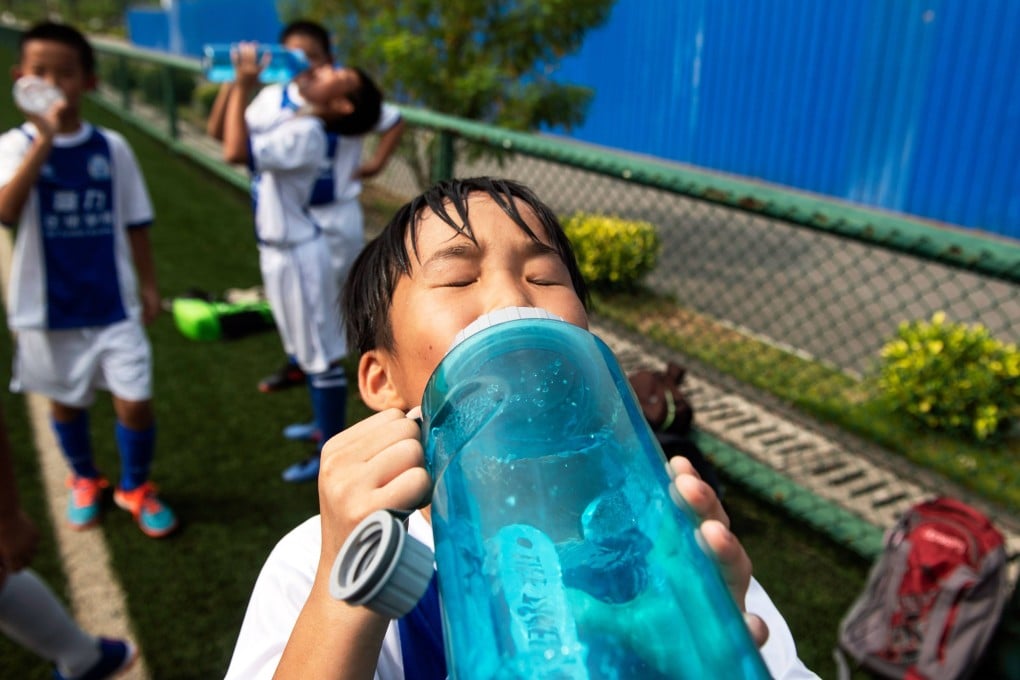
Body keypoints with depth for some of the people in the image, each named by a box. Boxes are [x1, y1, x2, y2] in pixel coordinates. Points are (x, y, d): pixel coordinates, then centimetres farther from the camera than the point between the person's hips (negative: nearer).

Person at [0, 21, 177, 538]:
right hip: (50, 308, 0)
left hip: (113, 303, 0)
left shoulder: (111, 147, -2)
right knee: (66, 401, 17)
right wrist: (45, 140, -31)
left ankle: (135, 487, 26)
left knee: (135, 401, -1)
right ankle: (84, 481, 43)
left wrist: (148, 285, 5)